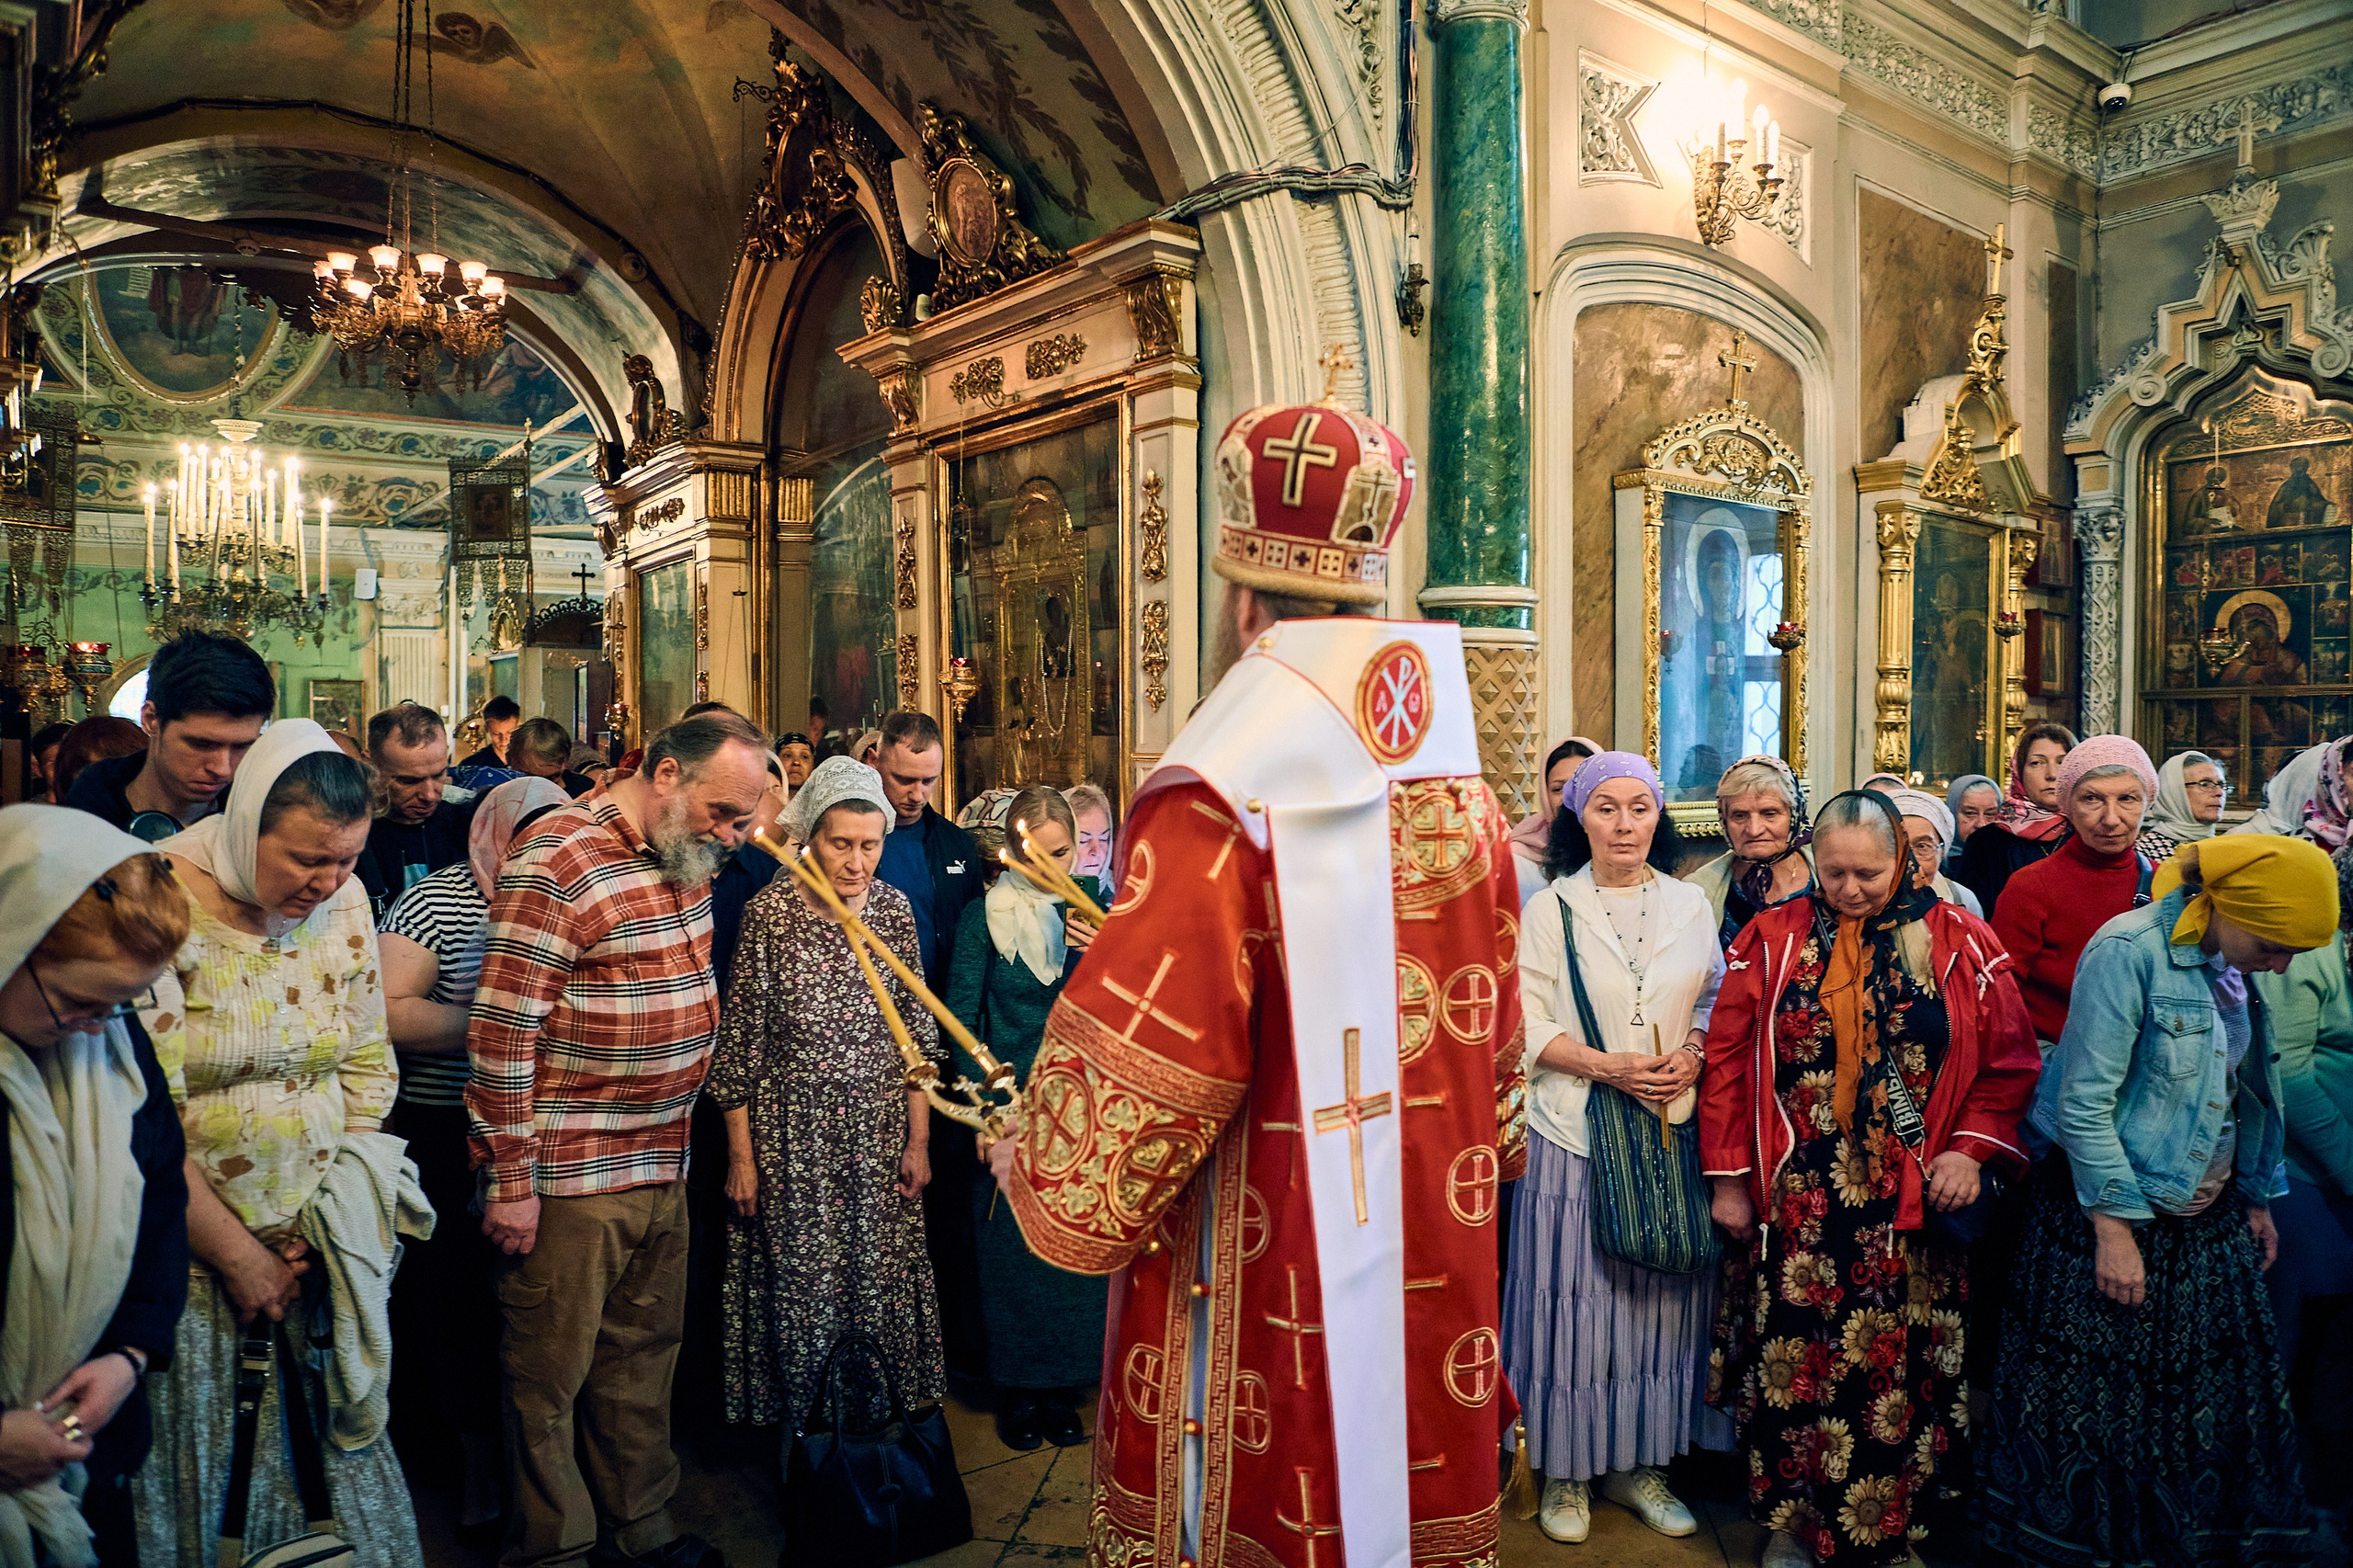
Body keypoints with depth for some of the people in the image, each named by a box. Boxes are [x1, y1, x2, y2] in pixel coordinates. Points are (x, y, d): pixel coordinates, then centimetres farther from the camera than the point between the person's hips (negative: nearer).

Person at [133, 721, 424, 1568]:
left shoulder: (344, 899, -2)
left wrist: (345, 1213, -2)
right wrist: (236, 1253, -10)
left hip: (324, 1235, 4)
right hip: (191, 1238, -4)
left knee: (346, 1424, 9)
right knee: (193, 1454, 8)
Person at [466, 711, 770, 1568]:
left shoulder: (688, 851, 7)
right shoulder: (558, 862, -18)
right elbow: (503, 1029, -18)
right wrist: (511, 1178, -16)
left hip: (663, 1164, 8)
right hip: (567, 1177, -8)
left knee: (644, 1354, 20)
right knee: (549, 1377, 9)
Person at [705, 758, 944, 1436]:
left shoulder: (893, 908, -2)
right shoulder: (770, 910, -11)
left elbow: (917, 1031, 4)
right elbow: (740, 1037, -5)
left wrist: (919, 1139, 4)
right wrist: (740, 1152, -4)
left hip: (878, 1129, 3)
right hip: (791, 1132, -2)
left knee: (879, 1278, 9)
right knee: (800, 1280, 6)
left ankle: (873, 1424, 29)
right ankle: (802, 1426, 28)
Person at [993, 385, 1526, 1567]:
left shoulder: (1217, 812, -21)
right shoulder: (1467, 798, 1)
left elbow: (1133, 1069, -19)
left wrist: (1034, 1168, 1)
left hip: (1262, 1302, -6)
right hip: (1434, 1288, 6)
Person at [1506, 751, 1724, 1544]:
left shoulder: (1690, 905, 7)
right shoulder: (1549, 908, -3)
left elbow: (1716, 1002, 12)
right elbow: (1525, 1026, -5)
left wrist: (1692, 1055, -8)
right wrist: (1608, 1066, -16)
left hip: (1672, 1129, 3)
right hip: (1574, 1130, -3)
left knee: (1659, 1298, 9)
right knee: (1574, 1295, 2)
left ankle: (1637, 1462, 25)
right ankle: (1564, 1470, 18)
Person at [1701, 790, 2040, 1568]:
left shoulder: (1960, 941, 1)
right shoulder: (1772, 939, 0)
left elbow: (2009, 1060, 5)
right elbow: (1726, 1061, 1)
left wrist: (1972, 1149, -8)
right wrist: (1729, 1178, -1)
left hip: (1913, 1204, 0)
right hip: (1794, 1203, 0)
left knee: (1898, 1372, 8)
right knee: (1793, 1363, 7)